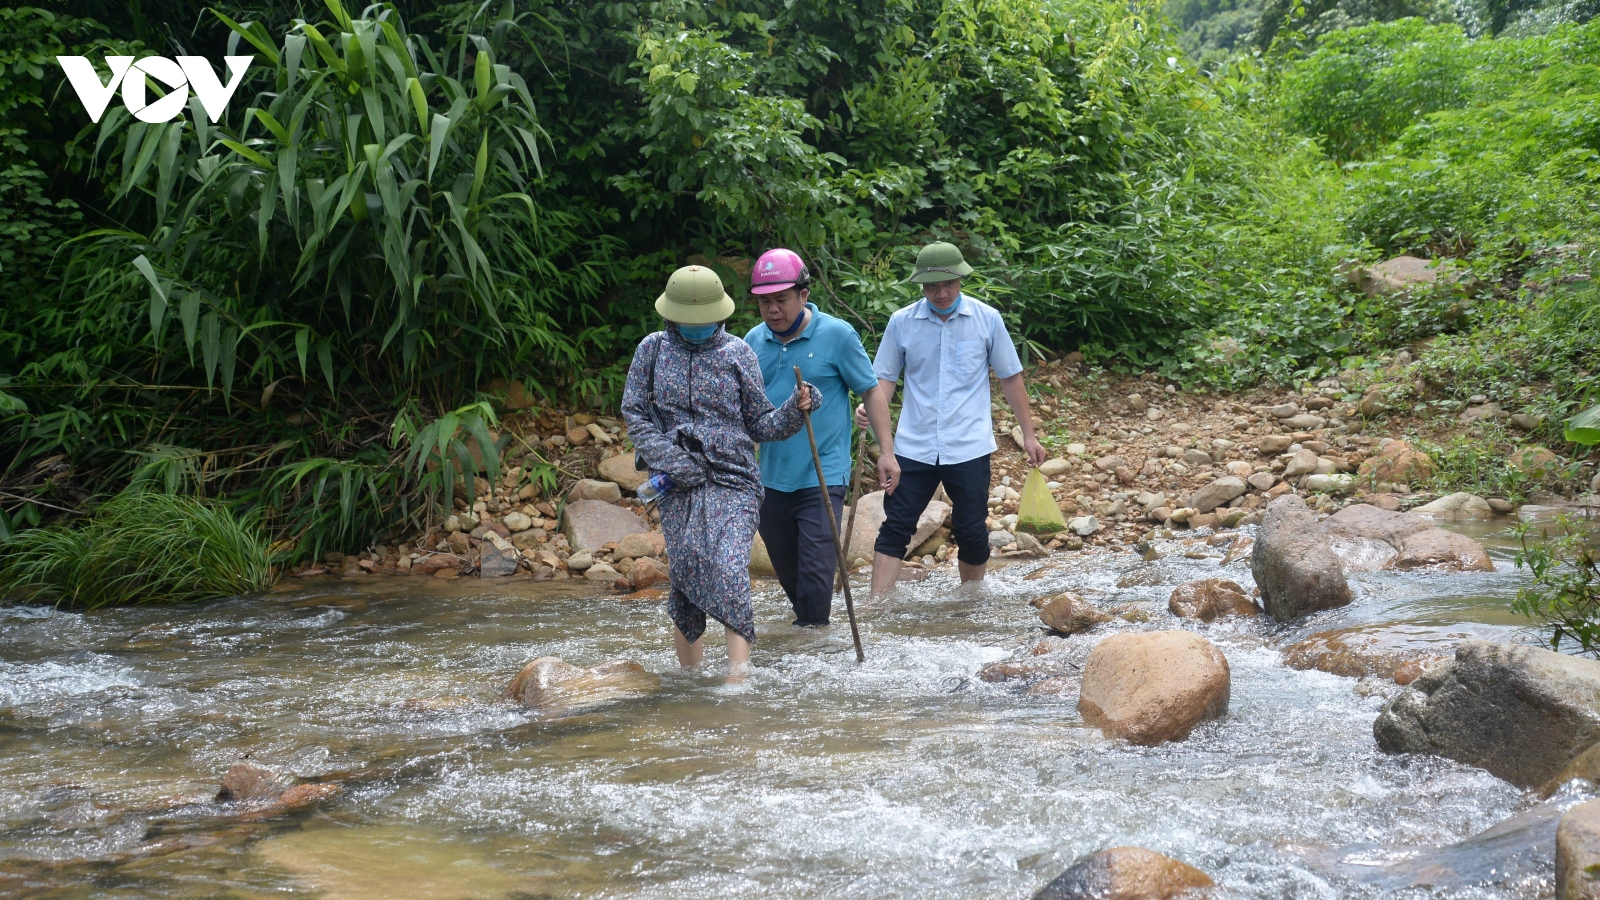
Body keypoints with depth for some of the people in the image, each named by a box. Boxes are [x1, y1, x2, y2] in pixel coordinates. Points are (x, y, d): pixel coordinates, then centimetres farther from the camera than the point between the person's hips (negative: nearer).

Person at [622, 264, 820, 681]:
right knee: (685, 576, 1)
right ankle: (689, 674, 17)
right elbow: (635, 413, 6)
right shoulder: (653, 349, 7)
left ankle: (738, 679, -21)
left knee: (729, 572, -17)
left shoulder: (738, 352, 5)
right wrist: (669, 460, -7)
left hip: (734, 480, -1)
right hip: (678, 485, 2)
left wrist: (795, 411, -12)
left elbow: (760, 424, 8)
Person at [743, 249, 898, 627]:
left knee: (816, 570, -9)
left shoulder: (837, 335, -7)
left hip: (822, 479, -5)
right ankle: (805, 619, 37)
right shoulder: (753, 342, 5)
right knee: (786, 569, 16)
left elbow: (871, 392, -1)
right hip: (772, 478, 5)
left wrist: (887, 451, -6)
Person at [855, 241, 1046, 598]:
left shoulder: (987, 319, -1)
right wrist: (870, 407, -15)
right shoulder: (902, 322, 0)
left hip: (969, 447, 0)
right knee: (895, 528, -4)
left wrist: (1029, 434, 7)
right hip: (914, 446, 1)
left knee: (972, 532, 8)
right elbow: (886, 376, 6)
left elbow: (1010, 378, 6)